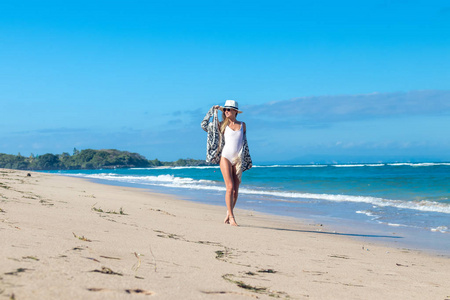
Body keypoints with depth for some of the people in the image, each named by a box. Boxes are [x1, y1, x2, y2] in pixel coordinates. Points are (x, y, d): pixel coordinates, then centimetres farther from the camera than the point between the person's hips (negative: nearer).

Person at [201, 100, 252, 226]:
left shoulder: (242, 125, 13)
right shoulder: (222, 125, 6)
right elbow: (204, 125, 7)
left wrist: (246, 161, 18)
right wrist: (213, 110, 9)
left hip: (238, 160, 3)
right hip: (225, 157, -3)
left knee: (235, 190, 2)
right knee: (230, 187, -13)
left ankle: (228, 214, 16)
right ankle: (231, 217, -11)